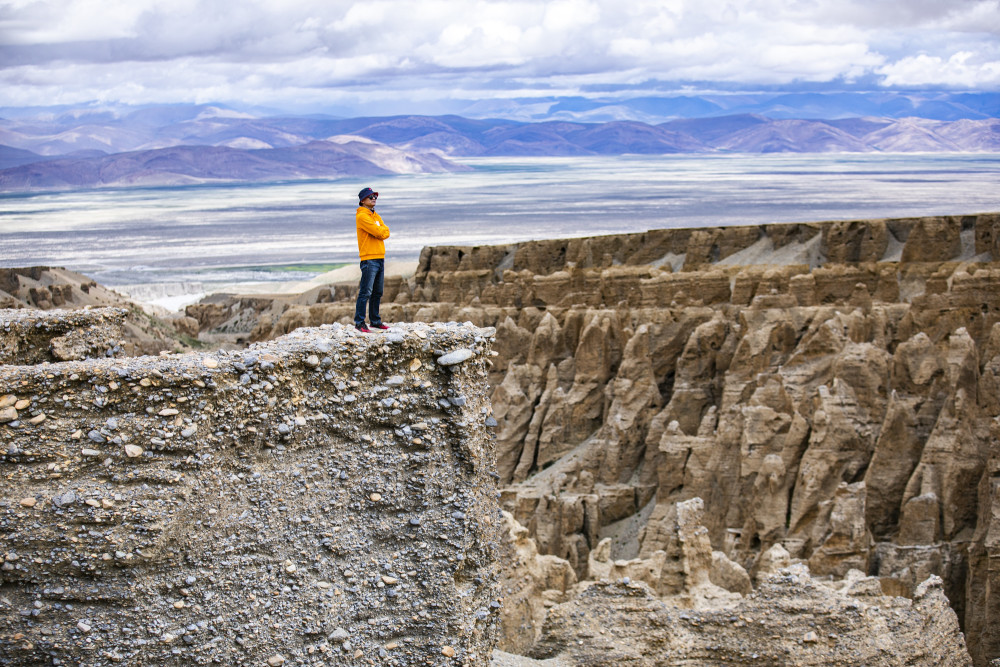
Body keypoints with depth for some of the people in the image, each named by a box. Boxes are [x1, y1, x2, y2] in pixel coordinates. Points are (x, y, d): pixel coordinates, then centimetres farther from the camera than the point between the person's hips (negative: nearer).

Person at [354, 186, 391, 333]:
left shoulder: (376, 216, 20)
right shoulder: (362, 216, -8)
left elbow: (386, 232, 10)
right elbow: (378, 232, -15)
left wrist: (380, 232, -7)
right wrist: (382, 231, 4)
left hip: (380, 258, 9)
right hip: (369, 259, -9)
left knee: (377, 293, 12)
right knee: (366, 292, -11)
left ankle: (375, 321, 19)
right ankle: (359, 322, -9)